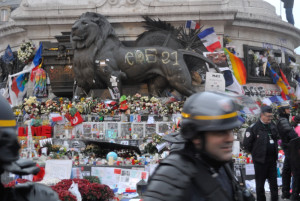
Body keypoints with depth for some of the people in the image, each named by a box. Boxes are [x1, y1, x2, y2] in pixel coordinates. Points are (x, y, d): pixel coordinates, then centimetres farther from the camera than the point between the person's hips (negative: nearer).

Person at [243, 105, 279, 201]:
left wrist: (274, 153, 14)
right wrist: (255, 153, -2)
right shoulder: (253, 128, -13)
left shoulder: (272, 126, 6)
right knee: (260, 184, 7)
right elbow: (246, 143, -10)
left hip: (272, 160, 5)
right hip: (260, 161, -5)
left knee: (274, 183, 11)